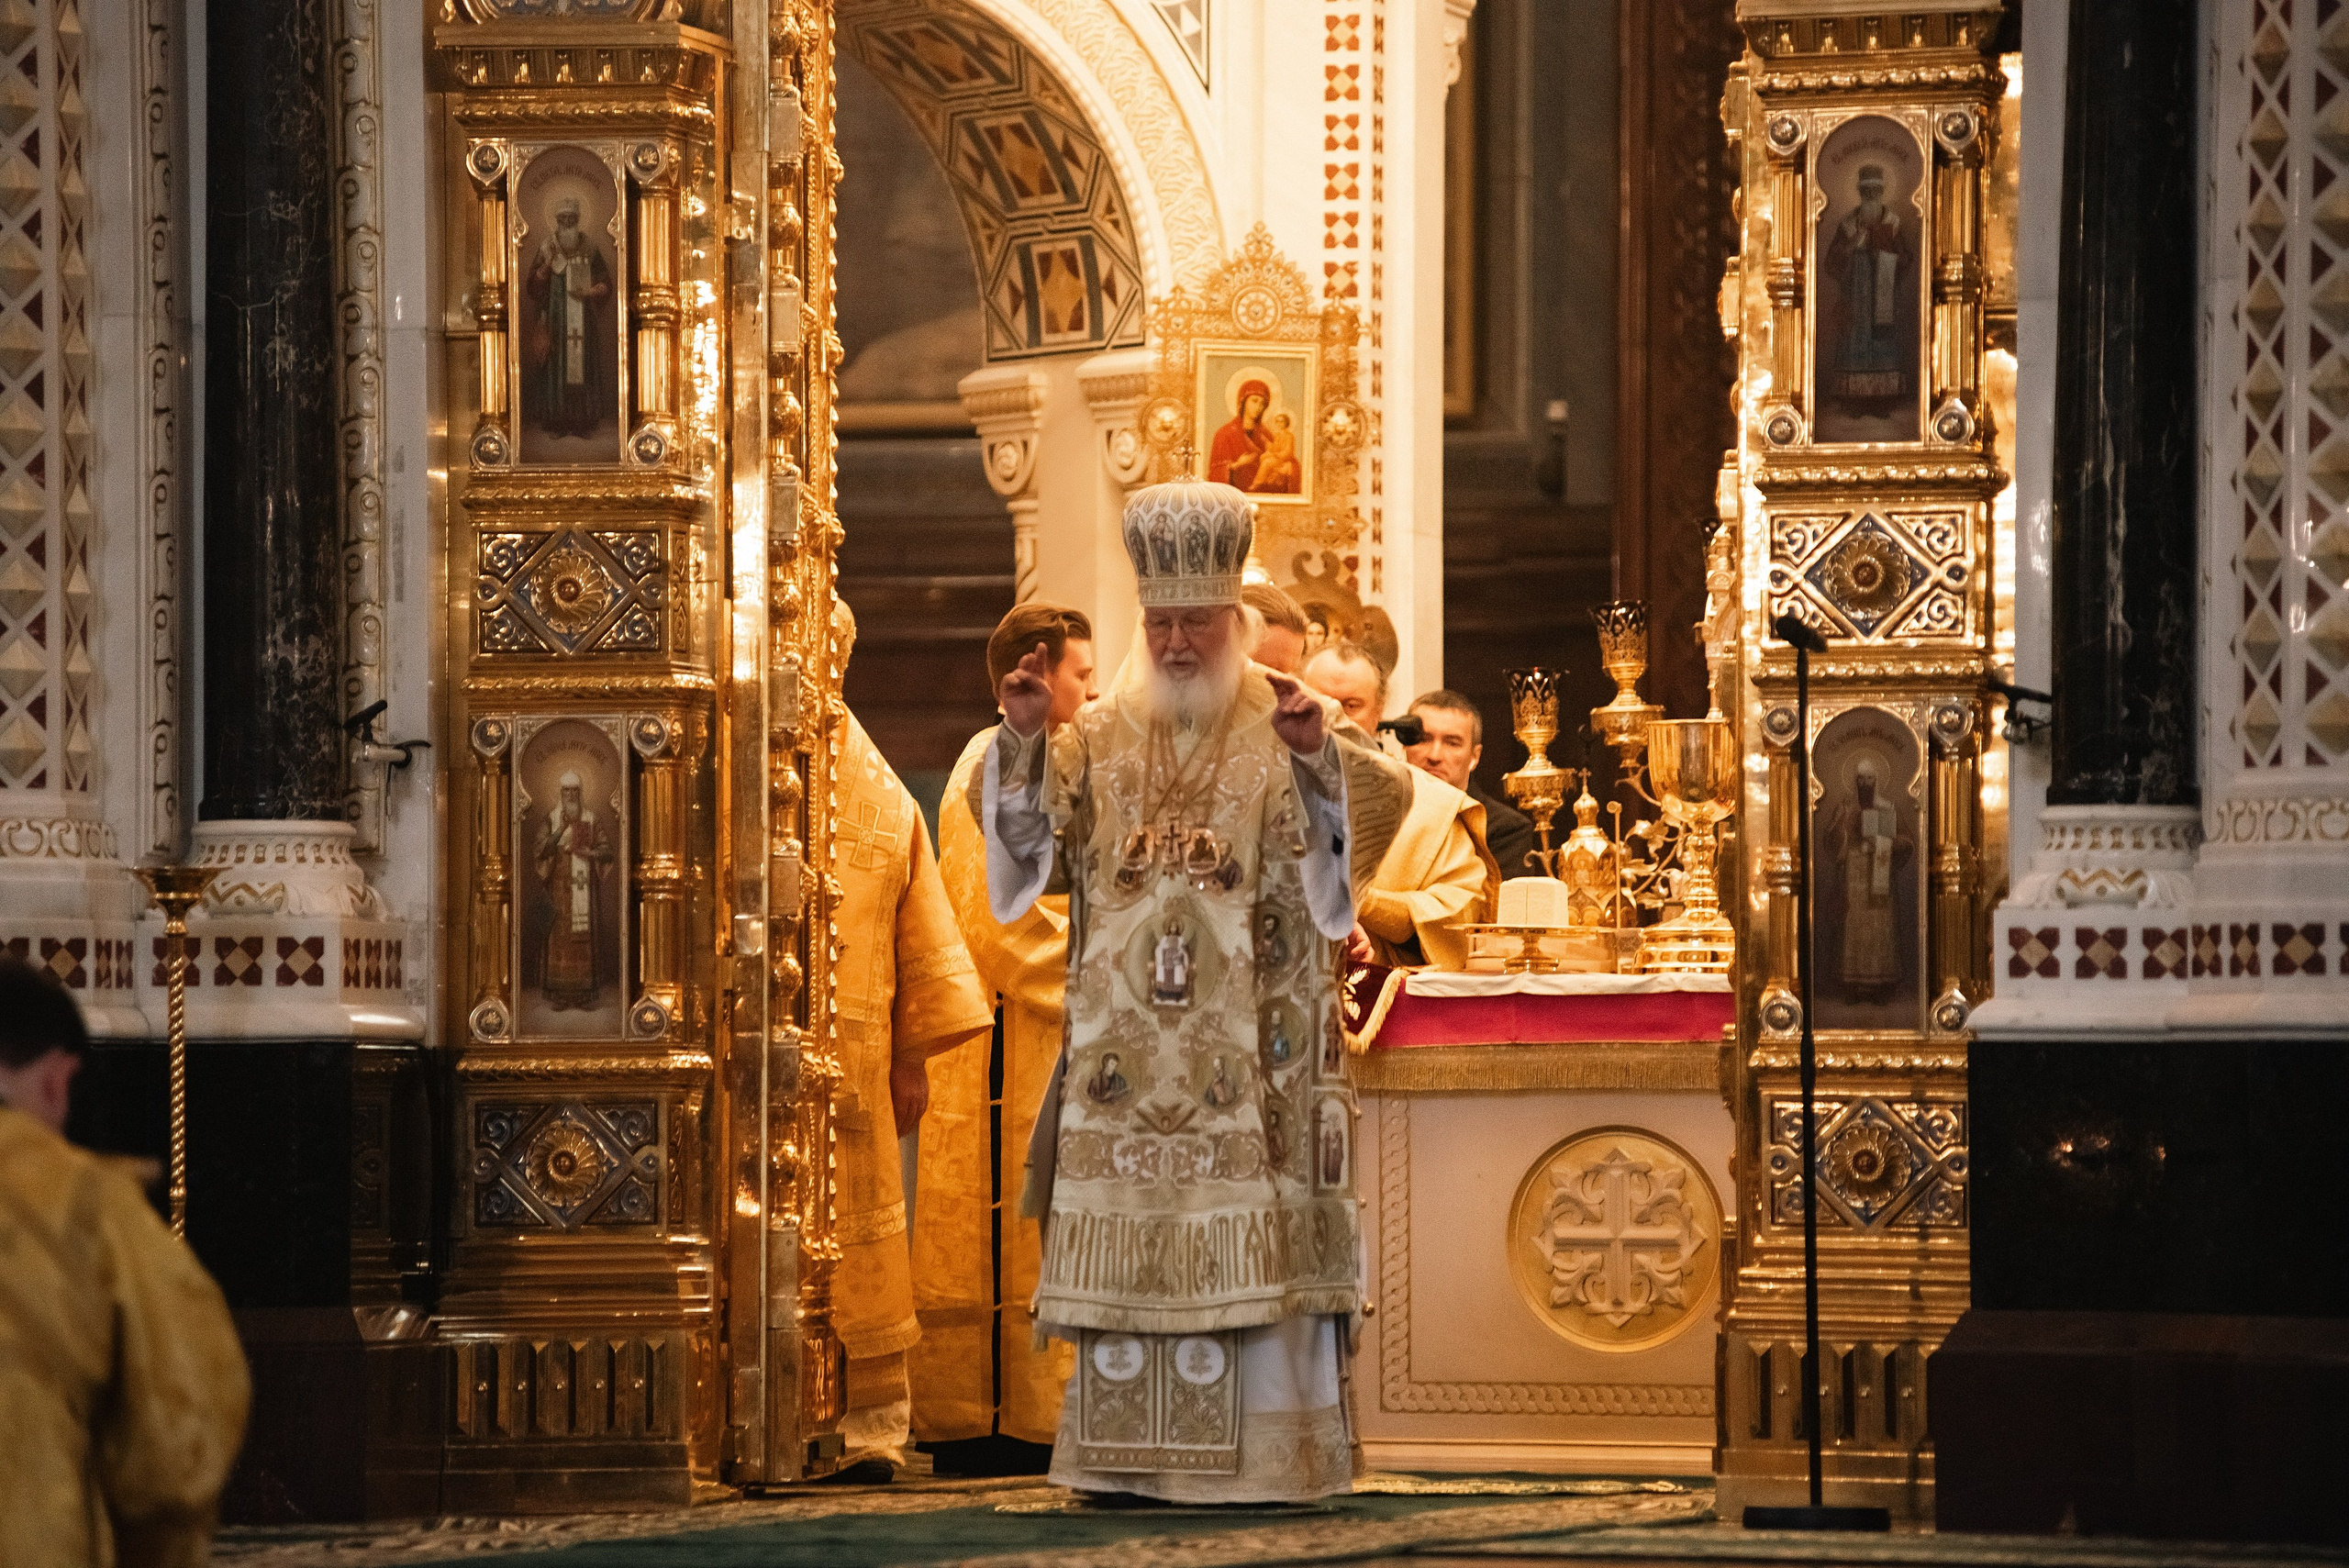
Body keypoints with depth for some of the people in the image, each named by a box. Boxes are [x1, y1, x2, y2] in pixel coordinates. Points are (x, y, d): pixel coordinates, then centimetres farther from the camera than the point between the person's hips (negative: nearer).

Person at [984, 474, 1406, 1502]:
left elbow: (1333, 856, -11)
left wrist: (1315, 760, -28)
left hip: (1247, 1055, -3)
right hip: (1124, 1045, 3)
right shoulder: (1098, 739, 12)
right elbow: (1033, 840, 3)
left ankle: (1265, 1457, -5)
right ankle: (1130, 1453, 5)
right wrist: (1022, 741, -12)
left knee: (1249, 1253, -7)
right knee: (1123, 1250, 1)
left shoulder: (1281, 739, 2)